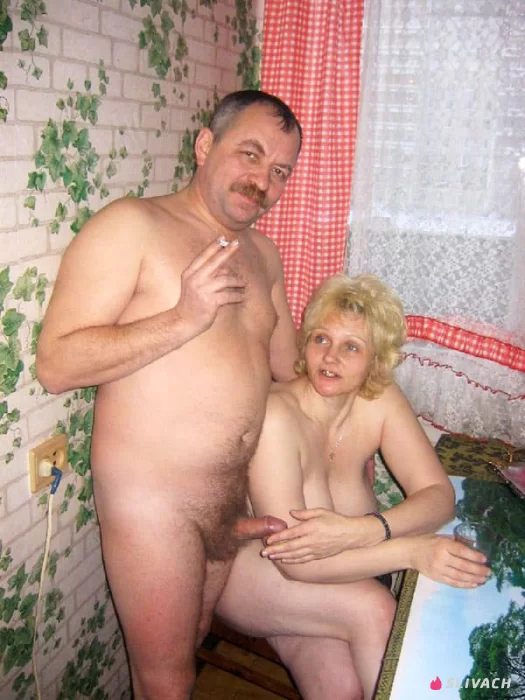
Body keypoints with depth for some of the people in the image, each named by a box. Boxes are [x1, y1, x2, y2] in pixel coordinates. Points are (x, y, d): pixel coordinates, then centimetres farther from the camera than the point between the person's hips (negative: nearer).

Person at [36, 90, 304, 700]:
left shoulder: (262, 253, 9)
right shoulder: (131, 226, -13)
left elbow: (288, 367, 19)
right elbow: (55, 364, -19)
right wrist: (183, 319, -25)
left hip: (233, 498, 7)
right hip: (150, 501, -6)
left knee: (191, 645, 25)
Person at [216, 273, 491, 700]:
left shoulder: (380, 400, -10)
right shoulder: (276, 416, -27)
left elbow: (439, 495, -13)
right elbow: (293, 560, -29)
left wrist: (360, 531, -31)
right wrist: (413, 551, -36)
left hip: (333, 572, 4)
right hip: (251, 568, -3)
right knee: (373, 609, -23)